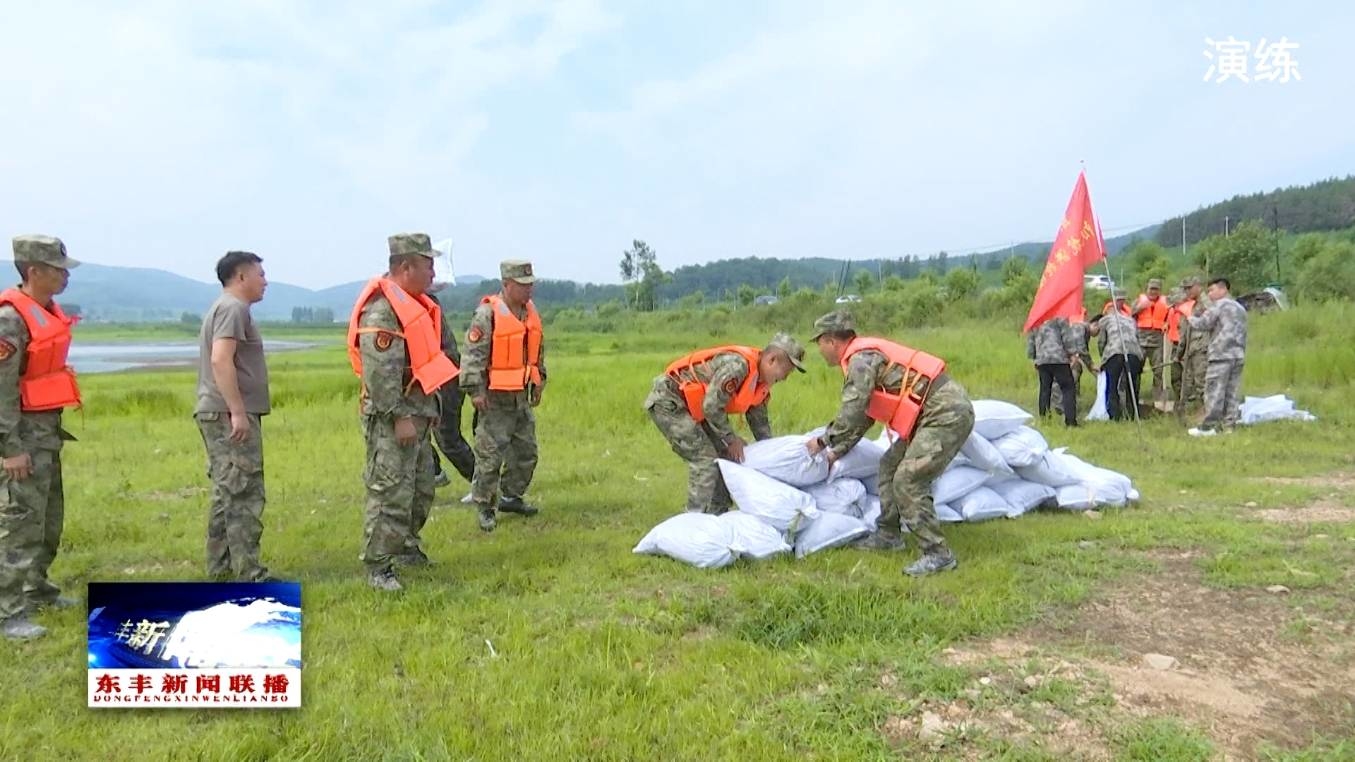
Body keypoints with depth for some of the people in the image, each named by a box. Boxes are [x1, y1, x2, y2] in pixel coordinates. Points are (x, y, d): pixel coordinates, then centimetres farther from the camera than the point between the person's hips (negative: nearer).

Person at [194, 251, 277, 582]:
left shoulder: (222, 307, 21)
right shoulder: (234, 308, -10)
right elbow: (221, 361, -22)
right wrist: (238, 412, -24)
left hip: (220, 414, 11)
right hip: (230, 416, -11)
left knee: (227, 494, 15)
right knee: (244, 495, -9)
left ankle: (220, 568, 22)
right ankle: (249, 574, -7)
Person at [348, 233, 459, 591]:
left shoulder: (413, 304, 15)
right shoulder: (382, 310, -19)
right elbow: (380, 372, -25)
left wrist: (430, 407, 22)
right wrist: (399, 417, -24)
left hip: (417, 413, 11)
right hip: (392, 419, -10)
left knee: (421, 490, 20)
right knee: (391, 494, -6)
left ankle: (405, 547, 36)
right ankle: (377, 568, 3)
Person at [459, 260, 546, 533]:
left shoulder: (531, 312, 9)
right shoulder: (487, 313, -15)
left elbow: (538, 350, 20)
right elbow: (473, 354, -17)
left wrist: (539, 382, 20)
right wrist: (475, 390, -19)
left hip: (522, 395, 8)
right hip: (495, 398, -8)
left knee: (526, 451, 15)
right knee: (490, 454, -4)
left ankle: (512, 497, 30)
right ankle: (485, 507, 7)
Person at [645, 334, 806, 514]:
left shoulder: (760, 379, 3)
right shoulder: (737, 365, -28)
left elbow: (759, 420, 15)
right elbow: (711, 407, -27)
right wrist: (732, 439, -14)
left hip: (693, 409, 10)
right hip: (667, 402, -10)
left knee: (725, 456, 9)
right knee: (705, 459, -14)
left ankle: (717, 516, 17)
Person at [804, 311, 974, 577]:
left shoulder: (860, 358, -13)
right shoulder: (866, 355, 19)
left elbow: (852, 413, -19)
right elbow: (863, 416, 26)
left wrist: (823, 441, -4)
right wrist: (837, 452, 27)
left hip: (948, 414, -11)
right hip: (935, 414, 11)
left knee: (908, 481, -12)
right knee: (891, 466, 17)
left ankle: (938, 554, -5)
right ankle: (888, 535, 28)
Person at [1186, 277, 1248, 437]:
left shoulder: (1220, 305, -3)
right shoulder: (1241, 308, 22)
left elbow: (1202, 323, -8)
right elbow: (1242, 333, 22)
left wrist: (1191, 318, 11)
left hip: (1221, 354, -8)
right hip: (1238, 355, 8)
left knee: (1214, 391, -8)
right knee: (1232, 392, 7)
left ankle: (1208, 427, -9)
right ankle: (1229, 425, 7)